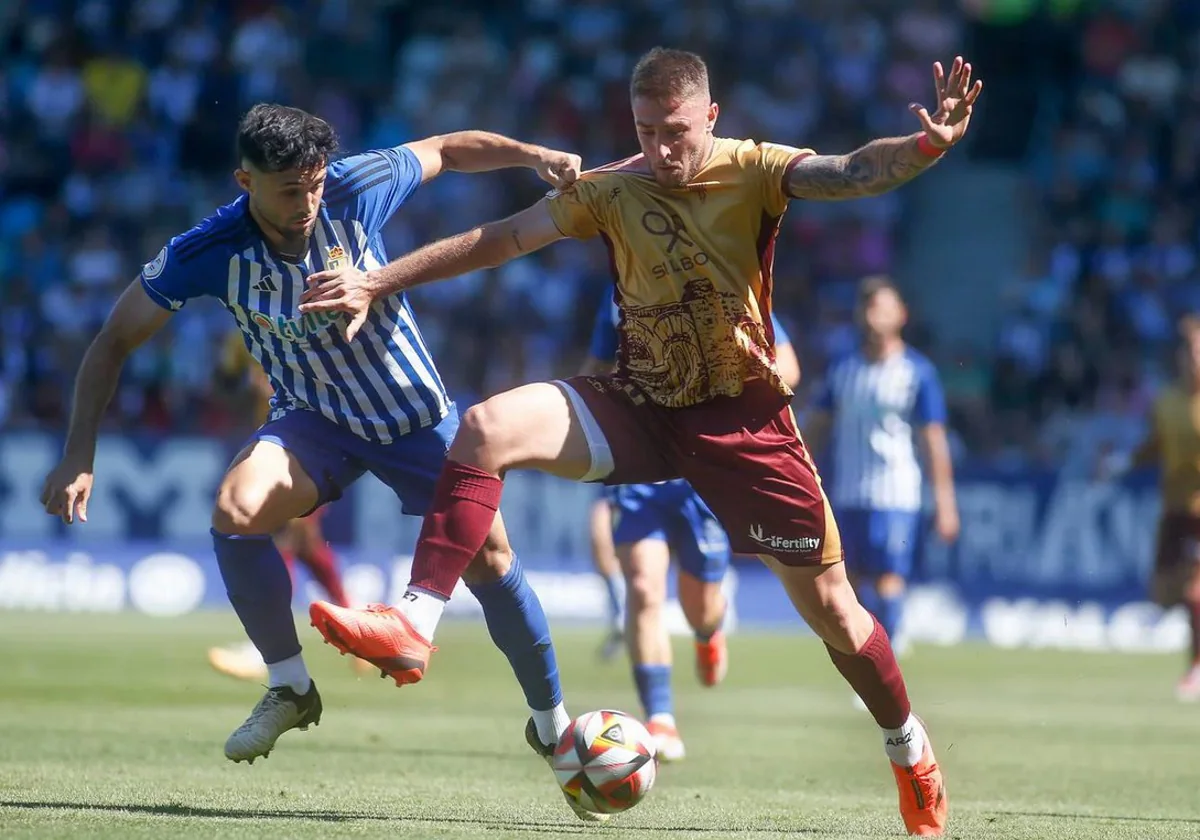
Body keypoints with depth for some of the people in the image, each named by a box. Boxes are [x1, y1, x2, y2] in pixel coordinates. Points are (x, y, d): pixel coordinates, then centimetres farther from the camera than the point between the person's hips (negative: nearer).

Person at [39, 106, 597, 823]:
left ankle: (553, 722, 18)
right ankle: (291, 690, -8)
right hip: (314, 421, 0)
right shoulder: (207, 254, -23)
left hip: (419, 413, 0)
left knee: (491, 559, -5)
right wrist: (79, 458, -19)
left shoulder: (357, 190, -22)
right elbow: (115, 341, -12)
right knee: (235, 511, -28)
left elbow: (449, 150, -4)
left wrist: (537, 157, -21)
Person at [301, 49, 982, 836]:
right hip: (642, 407, 2)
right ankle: (413, 626, -23)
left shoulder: (751, 172, -13)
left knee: (832, 609, 1)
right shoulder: (614, 189, -5)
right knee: (488, 427, -22)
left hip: (744, 418, -2)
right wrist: (378, 282, -8)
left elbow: (852, 173, -30)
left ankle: (911, 753, 27)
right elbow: (497, 239, -3)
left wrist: (926, 147, -52)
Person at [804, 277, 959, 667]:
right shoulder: (843, 370, 11)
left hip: (895, 496, -5)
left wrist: (944, 502, -7)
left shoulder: (917, 372, -2)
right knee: (854, 580, 7)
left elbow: (934, 440, -3)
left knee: (888, 579, -12)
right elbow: (815, 428, 15)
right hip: (847, 494, 5)